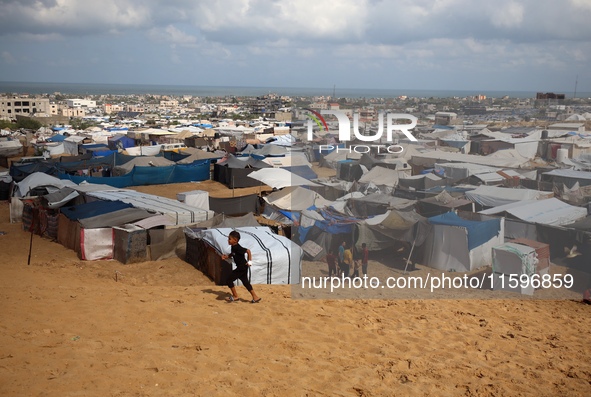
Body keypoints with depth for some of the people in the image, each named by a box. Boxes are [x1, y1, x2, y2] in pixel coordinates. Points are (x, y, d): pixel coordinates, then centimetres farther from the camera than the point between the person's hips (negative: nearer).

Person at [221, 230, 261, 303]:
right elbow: (232, 254, 26)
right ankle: (255, 297, 16)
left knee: (230, 279, -1)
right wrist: (226, 256, 8)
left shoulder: (237, 248, -22)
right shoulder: (233, 247, 7)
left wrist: (250, 261, -22)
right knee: (245, 282, 14)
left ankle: (235, 296, 13)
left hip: (242, 267, -10)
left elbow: (248, 251, -26)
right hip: (243, 267, 10)